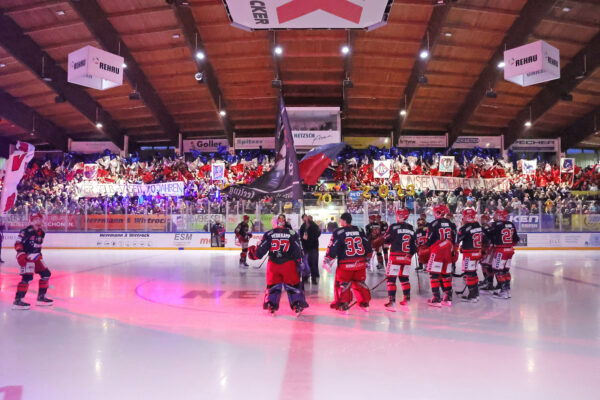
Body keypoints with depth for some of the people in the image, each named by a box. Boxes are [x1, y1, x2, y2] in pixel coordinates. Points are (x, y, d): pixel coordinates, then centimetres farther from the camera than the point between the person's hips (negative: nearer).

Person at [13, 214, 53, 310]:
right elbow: (18, 244, -17)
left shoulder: (41, 233, 11)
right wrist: (21, 254, -26)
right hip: (26, 258, -9)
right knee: (27, 277, -20)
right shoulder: (26, 231, -15)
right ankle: (17, 301, -14)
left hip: (36, 258, 9)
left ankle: (41, 297, 19)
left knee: (46, 274, 10)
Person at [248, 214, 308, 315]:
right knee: (293, 284, 9)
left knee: (272, 284, 15)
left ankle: (271, 305, 14)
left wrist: (254, 254, 17)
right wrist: (299, 261, 10)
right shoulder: (292, 234, -1)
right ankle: (297, 304, 7)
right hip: (289, 264, -1)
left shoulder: (269, 234, -2)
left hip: (273, 263, 1)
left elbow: (261, 249, -1)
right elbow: (298, 251, 1)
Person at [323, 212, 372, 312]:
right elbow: (368, 246, 13)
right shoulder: (360, 230, 8)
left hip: (345, 264, -5)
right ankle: (365, 303, 21)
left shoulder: (339, 232, -7)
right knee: (359, 282, 18)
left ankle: (342, 303, 7)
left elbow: (333, 248, -9)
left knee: (342, 283, 9)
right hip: (360, 263, 5)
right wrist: (367, 259, 24)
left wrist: (327, 262, 0)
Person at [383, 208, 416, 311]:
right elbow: (414, 244, 12)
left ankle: (392, 301, -9)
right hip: (406, 257, 6)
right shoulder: (411, 228, 9)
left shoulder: (393, 227, -9)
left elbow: (386, 240, -4)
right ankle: (407, 299, 21)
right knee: (404, 277, 19)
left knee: (391, 278, -3)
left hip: (396, 255, -6)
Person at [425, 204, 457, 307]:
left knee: (434, 274, 0)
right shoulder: (451, 224, 7)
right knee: (447, 274, 13)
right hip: (448, 252, 6)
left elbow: (429, 241, -5)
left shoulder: (433, 224, -10)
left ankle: (436, 299, -3)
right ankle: (448, 298, 17)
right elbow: (454, 240, 11)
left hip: (437, 252, -6)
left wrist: (425, 247, 14)